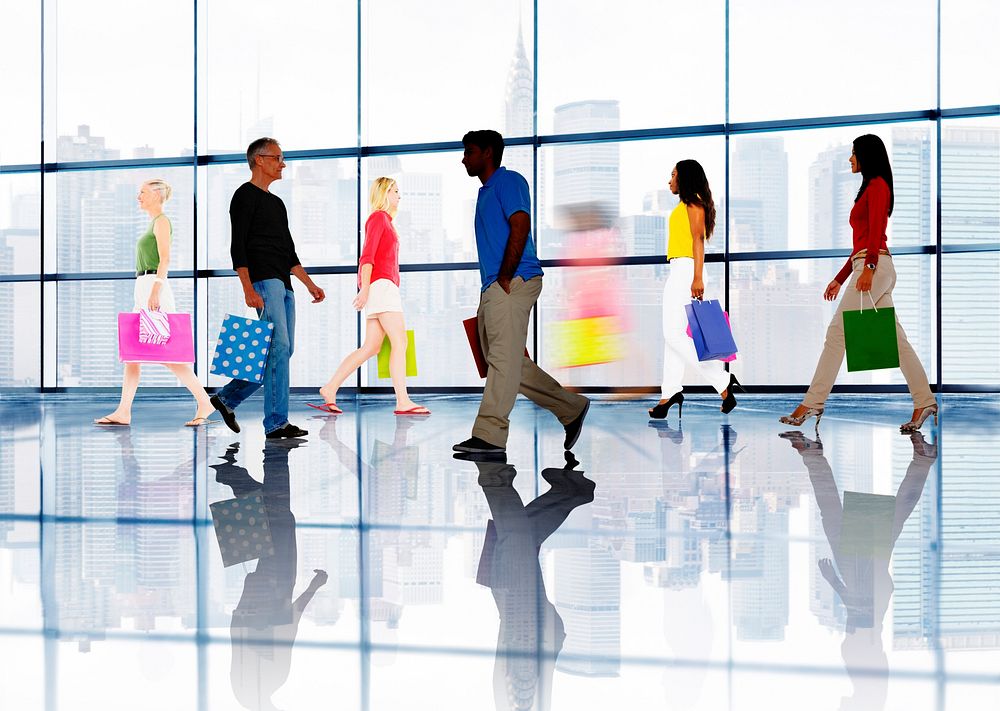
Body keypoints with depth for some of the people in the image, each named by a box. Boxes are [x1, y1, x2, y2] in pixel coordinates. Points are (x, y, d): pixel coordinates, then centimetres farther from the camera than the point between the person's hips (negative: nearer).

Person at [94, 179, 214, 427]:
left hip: (153, 287, -10)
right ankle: (123, 412, 1)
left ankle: (204, 402, -7)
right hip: (144, 290, 10)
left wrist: (155, 292, -24)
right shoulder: (155, 223, 22)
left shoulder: (162, 221, -6)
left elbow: (165, 260, -16)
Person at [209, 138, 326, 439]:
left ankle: (227, 397, 19)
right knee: (279, 348, -13)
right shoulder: (245, 196, -3)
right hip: (263, 282, -9)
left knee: (281, 351, 8)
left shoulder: (276, 203, 25)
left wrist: (310, 285, 18)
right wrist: (248, 290, -21)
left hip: (283, 285, 9)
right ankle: (276, 423, -10)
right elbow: (238, 247, -11)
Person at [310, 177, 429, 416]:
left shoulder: (385, 221, 25)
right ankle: (403, 402, -19)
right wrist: (365, 288, -21)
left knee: (370, 347, 4)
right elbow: (366, 256, -13)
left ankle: (330, 389, 4)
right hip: (380, 284, -9)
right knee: (400, 342, -14)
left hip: (384, 287, 9)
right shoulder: (378, 217, -2)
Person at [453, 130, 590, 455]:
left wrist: (504, 279, -18)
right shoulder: (486, 191, 25)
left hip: (512, 283, -10)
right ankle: (572, 408, 17)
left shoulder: (508, 181, -4)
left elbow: (520, 228, -16)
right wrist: (494, 286, 16)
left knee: (503, 358, -10)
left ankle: (490, 435, -10)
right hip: (493, 288, 10)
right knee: (508, 361, 9)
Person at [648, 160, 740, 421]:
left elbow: (698, 240, -14)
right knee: (673, 334, 5)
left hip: (685, 270, -10)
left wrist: (697, 277, -22)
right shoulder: (684, 206, 21)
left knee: (674, 334, -14)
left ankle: (722, 380, -13)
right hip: (677, 272, 10)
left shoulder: (694, 203, -6)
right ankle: (670, 394, 3)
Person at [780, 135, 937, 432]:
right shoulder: (870, 188, 25)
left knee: (837, 332, -10)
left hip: (874, 267, -10)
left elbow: (876, 229, -16)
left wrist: (868, 267, -25)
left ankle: (812, 404, -10)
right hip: (867, 266, 10)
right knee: (895, 338, 5)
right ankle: (924, 402, 3)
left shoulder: (878, 185, -3)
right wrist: (840, 279, 25)